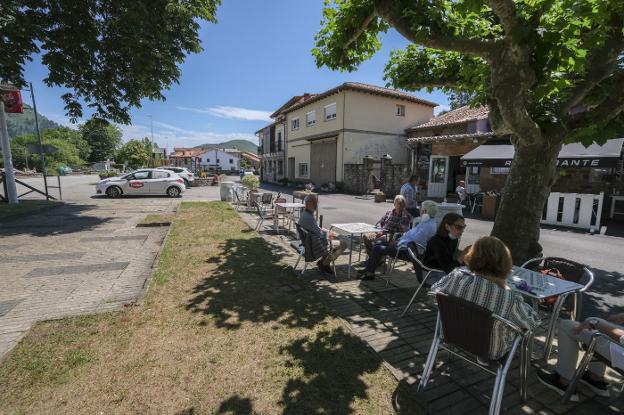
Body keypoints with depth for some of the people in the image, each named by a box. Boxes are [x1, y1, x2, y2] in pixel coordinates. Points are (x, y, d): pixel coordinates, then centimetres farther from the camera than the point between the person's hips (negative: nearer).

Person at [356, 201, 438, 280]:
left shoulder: (429, 226, -21)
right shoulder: (425, 221, 12)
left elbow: (414, 242, -26)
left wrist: (398, 243, -14)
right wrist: (398, 241, 9)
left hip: (409, 252, -11)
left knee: (377, 249, -12)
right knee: (378, 244, 11)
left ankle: (369, 272, 6)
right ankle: (369, 269, 13)